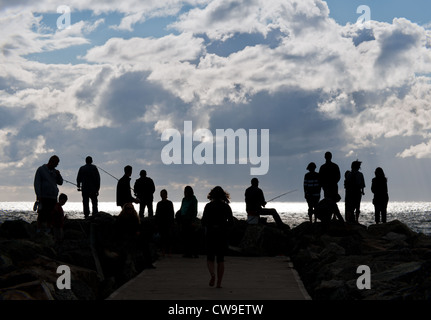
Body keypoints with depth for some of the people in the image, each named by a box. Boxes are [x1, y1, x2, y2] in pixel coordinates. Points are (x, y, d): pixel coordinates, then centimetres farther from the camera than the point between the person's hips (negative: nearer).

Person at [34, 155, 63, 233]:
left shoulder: (54, 171, 18)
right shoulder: (41, 169, 1)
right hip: (44, 197, -6)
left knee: (51, 215, 2)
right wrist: (38, 195, -13)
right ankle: (39, 230, -10)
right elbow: (37, 183, -4)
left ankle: (48, 230, 7)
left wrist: (58, 175, -1)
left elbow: (60, 182, 18)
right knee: (42, 214, -11)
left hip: (53, 197, 6)